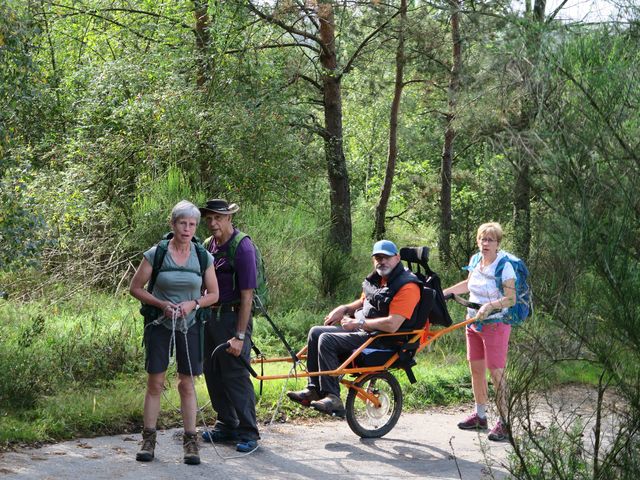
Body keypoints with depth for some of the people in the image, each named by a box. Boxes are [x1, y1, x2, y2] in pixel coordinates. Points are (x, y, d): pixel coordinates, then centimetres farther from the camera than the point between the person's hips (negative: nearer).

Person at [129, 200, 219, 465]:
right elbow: (135, 287, -1)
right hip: (159, 324, -1)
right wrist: (161, 304, -14)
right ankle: (148, 440, 9)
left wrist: (193, 303, -12)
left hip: (189, 326, 1)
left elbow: (213, 294, 8)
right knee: (155, 382, 0)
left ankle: (191, 441, 10)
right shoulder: (155, 254, -6)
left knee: (187, 384, 4)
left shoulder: (203, 257, 0)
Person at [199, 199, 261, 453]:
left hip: (233, 317, -8)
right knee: (213, 374, 12)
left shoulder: (242, 247, -15)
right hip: (210, 317, 8)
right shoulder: (208, 245, 9)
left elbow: (247, 296, -18)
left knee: (236, 376, -7)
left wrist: (239, 336, -21)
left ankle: (249, 433, 2)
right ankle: (226, 425, 25)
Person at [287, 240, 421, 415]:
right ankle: (313, 390, 6)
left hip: (384, 339, -10)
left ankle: (332, 398, -22)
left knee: (327, 340, -23)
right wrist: (344, 309, 9)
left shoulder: (407, 287, -19)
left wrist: (358, 323, -19)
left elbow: (391, 325, -28)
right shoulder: (377, 279, 11)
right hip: (362, 330, 10)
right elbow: (363, 301, 29)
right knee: (316, 333, 6)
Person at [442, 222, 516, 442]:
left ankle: (504, 422, -4)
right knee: (476, 369, 13)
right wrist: (443, 292, 22)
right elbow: (468, 284, 25)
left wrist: (490, 305, -33)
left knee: (496, 373, -9)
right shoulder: (476, 261, 7)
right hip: (473, 323, 8)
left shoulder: (505, 266, -15)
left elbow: (511, 298, -20)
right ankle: (480, 416, 25)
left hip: (495, 324, -8)